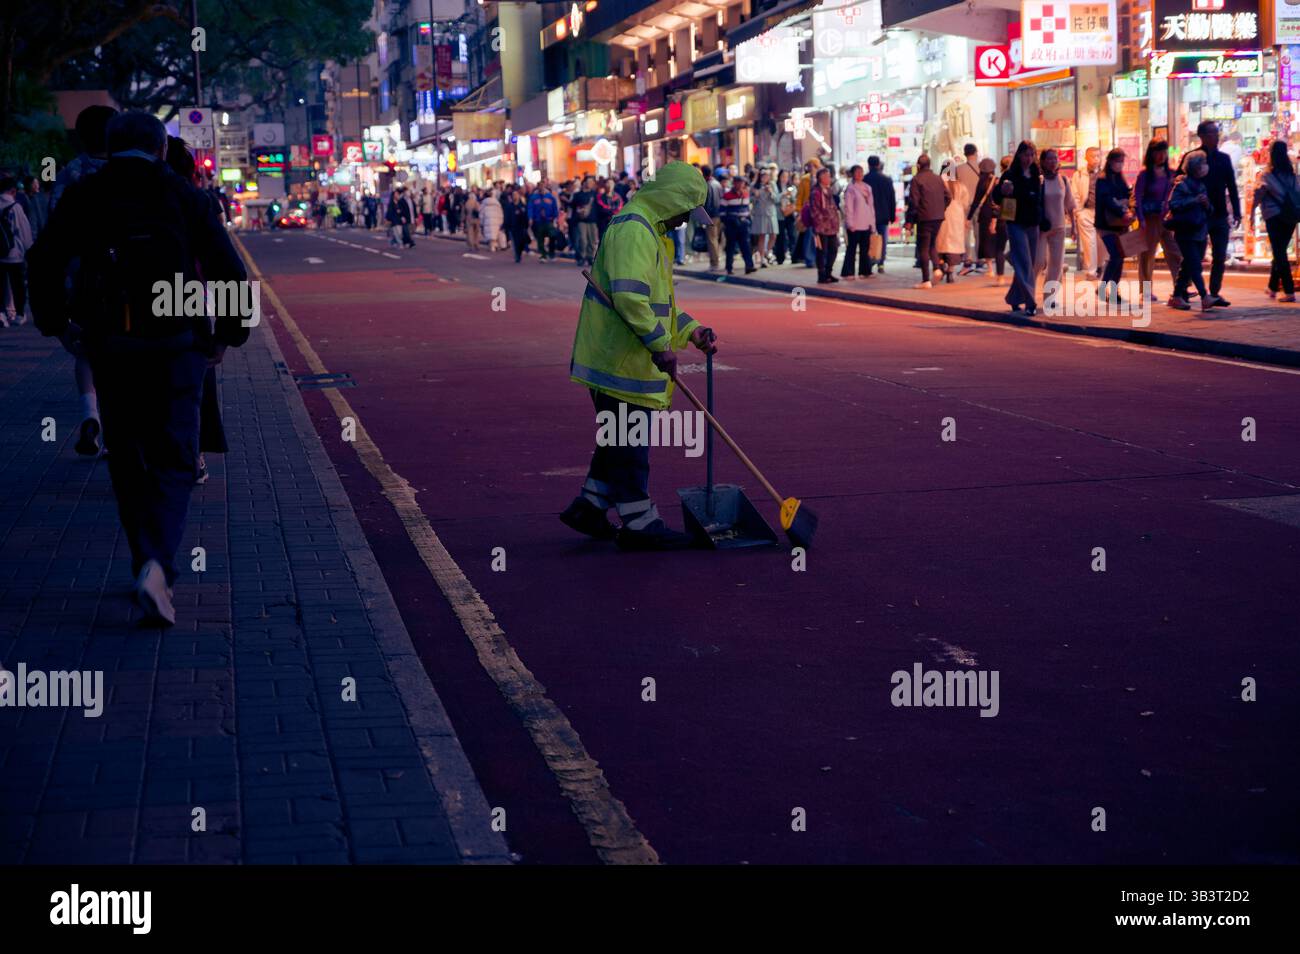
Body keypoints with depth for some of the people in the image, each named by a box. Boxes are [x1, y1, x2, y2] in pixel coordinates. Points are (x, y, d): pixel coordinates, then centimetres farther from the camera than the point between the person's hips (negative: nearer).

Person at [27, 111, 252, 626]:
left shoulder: (83, 195, 5)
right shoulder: (181, 194, 1)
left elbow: (45, 260, 2)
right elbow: (227, 268, -2)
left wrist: (54, 322, 15)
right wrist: (228, 332, 10)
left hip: (109, 346, 2)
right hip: (176, 344, -1)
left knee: (127, 460, 15)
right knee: (174, 461, 2)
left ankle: (149, 566, 19)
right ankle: (157, 565, -18)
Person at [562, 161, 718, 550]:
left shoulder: (651, 231, 19)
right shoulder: (632, 230, -18)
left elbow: (658, 298, 27)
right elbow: (630, 296, -29)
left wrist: (692, 331, 17)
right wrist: (660, 344, -25)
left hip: (629, 360, 11)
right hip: (621, 360, -11)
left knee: (621, 441, 18)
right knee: (630, 446, -2)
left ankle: (588, 507, 27)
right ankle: (638, 524, 5)